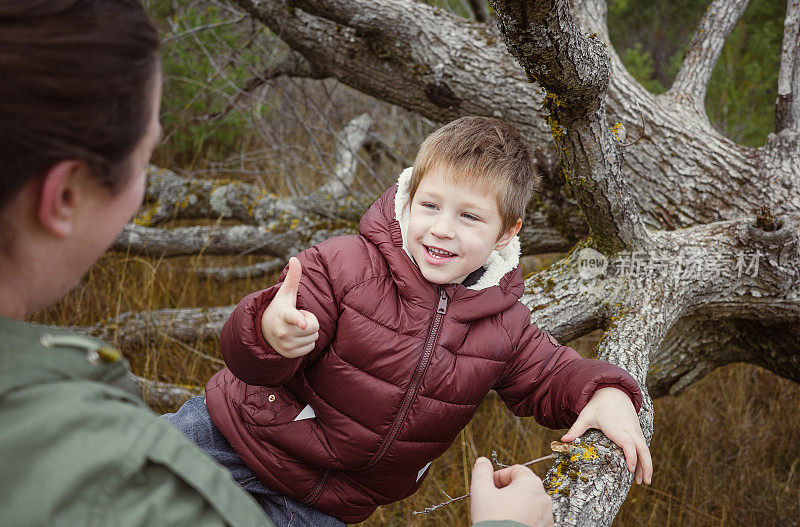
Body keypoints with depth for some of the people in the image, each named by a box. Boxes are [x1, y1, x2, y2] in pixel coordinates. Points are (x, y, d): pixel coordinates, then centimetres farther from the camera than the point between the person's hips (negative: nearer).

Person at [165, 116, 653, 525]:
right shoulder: (345, 266, -20)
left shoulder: (503, 327, -8)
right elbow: (245, 356, -22)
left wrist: (606, 394, -15)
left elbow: (549, 376, 8)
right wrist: (271, 334, -47)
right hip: (238, 434, -2)